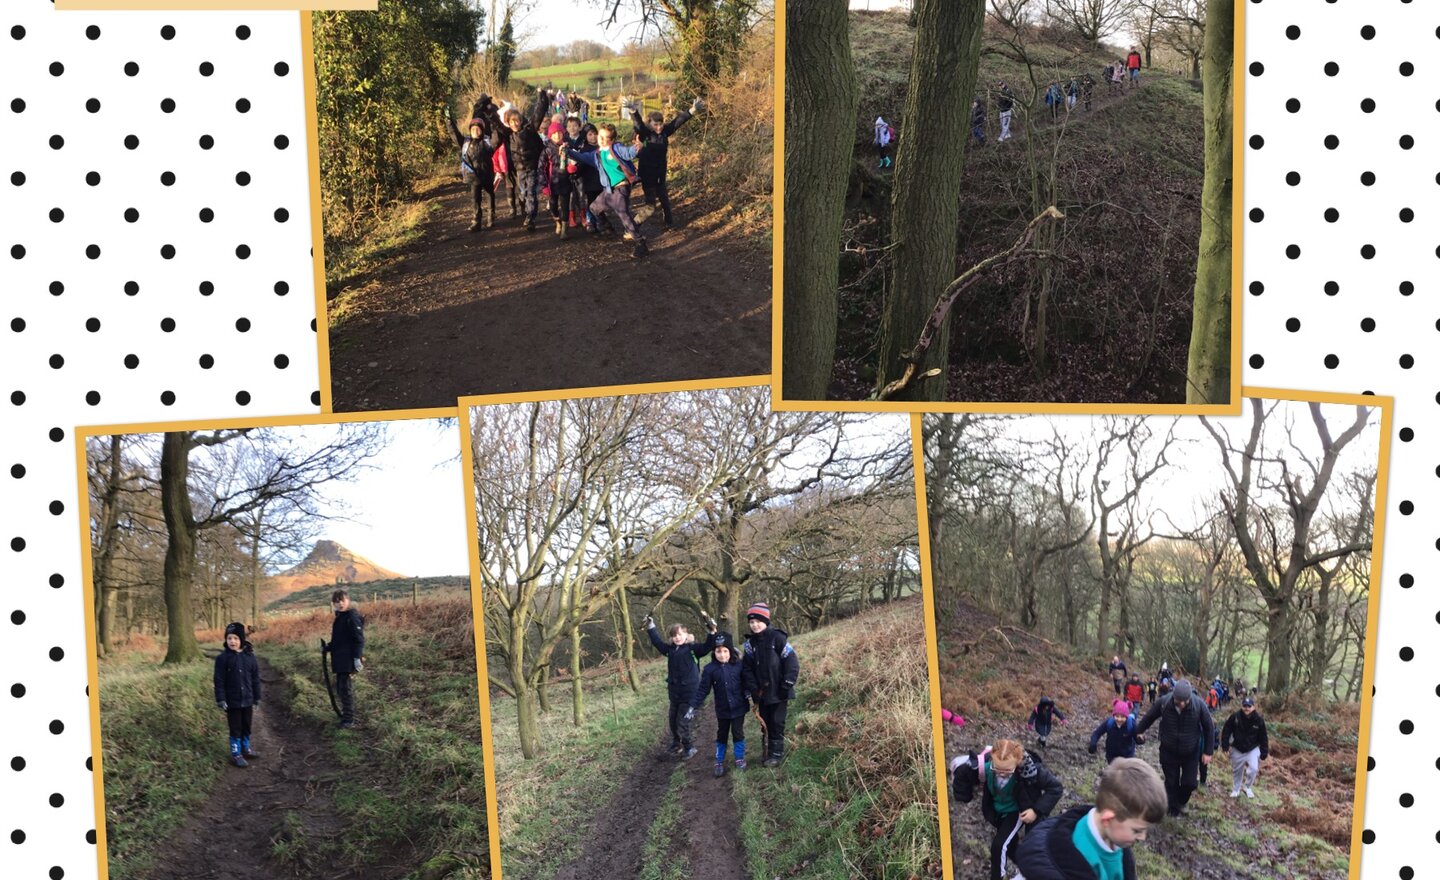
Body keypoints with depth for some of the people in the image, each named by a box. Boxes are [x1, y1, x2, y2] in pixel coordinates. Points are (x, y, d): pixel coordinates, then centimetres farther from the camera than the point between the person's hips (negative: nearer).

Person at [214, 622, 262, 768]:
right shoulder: (223, 658, -10)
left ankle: (246, 748, 33)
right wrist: (221, 699, -13)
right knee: (235, 728, 4)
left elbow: (255, 679, 5)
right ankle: (236, 754, 15)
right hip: (232, 701, -3)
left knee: (246, 726, 16)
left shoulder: (250, 657, -2)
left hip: (247, 700, 3)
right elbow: (219, 681, -9)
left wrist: (257, 698, 7)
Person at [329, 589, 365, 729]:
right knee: (340, 688, 16)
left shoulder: (352, 616, -13)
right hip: (340, 660, 9)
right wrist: (329, 647, 10)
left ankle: (349, 720, -1)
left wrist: (357, 658, -22)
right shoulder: (339, 617, 14)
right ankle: (345, 715, 27)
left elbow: (359, 639, -17)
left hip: (349, 660, -9)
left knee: (346, 689, -7)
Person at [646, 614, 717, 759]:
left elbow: (707, 647, -21)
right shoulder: (670, 649, 5)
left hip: (689, 693, -6)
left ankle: (689, 747, 17)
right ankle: (676, 745, 37)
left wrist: (712, 633, -35)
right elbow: (656, 641, 18)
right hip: (674, 692, 6)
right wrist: (650, 627, 18)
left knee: (682, 723, -2)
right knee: (673, 721, 17)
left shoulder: (692, 648, -9)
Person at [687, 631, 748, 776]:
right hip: (722, 710, 1)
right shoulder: (710, 669, -9)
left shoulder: (738, 665, -9)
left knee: (738, 733, 8)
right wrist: (693, 706, -12)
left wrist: (748, 693, -14)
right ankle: (719, 762, 25)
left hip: (738, 707, -1)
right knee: (722, 735, 13)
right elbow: (703, 689, -7)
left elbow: (746, 682, 2)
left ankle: (740, 758, 26)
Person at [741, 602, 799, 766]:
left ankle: (777, 753, 14)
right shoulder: (750, 642, 4)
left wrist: (787, 685, -15)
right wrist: (752, 688, -4)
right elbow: (747, 667, 7)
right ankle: (771, 750, 25)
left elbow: (791, 661, -14)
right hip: (761, 692, 6)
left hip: (778, 691, -6)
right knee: (765, 722, 12)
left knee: (777, 723, 1)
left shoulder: (777, 637, -13)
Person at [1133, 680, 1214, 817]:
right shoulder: (1163, 702, -24)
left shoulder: (1198, 705, -25)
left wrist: (1208, 752, -5)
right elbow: (1149, 718, -3)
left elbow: (1209, 728, -9)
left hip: (1191, 753, 0)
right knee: (1171, 783, 10)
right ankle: (1174, 811, 32)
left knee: (1189, 783, 2)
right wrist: (1138, 731, 8)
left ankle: (1181, 802, 34)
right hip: (1169, 752, 0)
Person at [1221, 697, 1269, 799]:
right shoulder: (1235, 717, -17)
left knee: (1254, 769, -17)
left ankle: (1248, 787, 9)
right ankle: (1236, 790, 36)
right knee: (1238, 771, 14)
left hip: (1253, 749, -1)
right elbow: (1226, 731, -6)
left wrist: (1264, 752, -3)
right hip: (1237, 750, 1)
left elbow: (1263, 737, -5)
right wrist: (1225, 746, -7)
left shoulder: (1259, 720, -15)